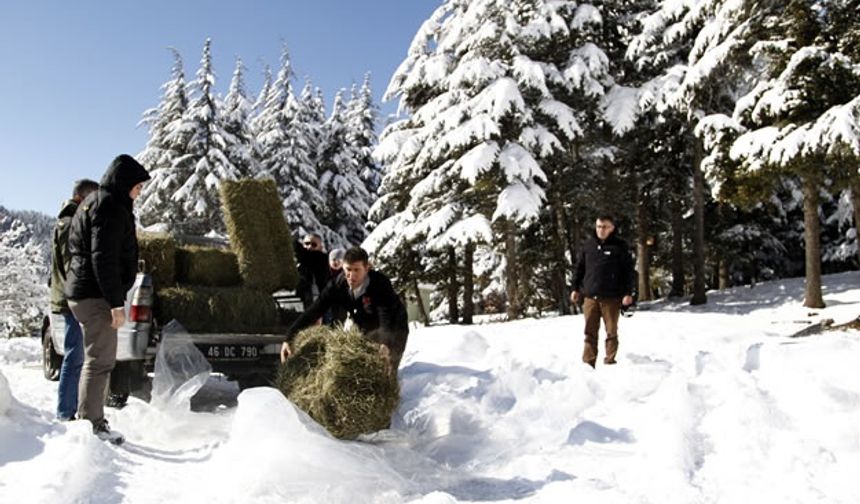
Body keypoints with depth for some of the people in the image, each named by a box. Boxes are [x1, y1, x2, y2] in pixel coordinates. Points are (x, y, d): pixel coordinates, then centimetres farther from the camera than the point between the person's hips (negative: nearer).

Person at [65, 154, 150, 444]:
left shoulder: (93, 204, 21)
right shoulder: (110, 207, -13)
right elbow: (103, 259, -21)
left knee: (97, 360, 16)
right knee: (100, 361, -6)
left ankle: (88, 419, 24)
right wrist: (116, 303, -21)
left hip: (82, 292, 11)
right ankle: (91, 424, -1)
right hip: (96, 295, -11)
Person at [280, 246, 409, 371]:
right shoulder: (337, 285, -23)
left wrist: (385, 345, -65)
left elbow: (386, 319, -46)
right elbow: (314, 311, -23)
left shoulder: (381, 284, -35)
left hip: (393, 329, -4)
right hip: (363, 330, 4)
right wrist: (289, 338, -31)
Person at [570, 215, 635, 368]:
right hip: (590, 297, 3)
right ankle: (588, 363, 8)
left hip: (611, 298, -2)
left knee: (611, 332, 5)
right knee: (590, 332, 4)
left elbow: (628, 270, -1)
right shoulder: (588, 246, 9)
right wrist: (576, 289, 10)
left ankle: (610, 362, 14)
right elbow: (579, 268, 15)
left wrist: (628, 293, -8)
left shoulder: (620, 246, 0)